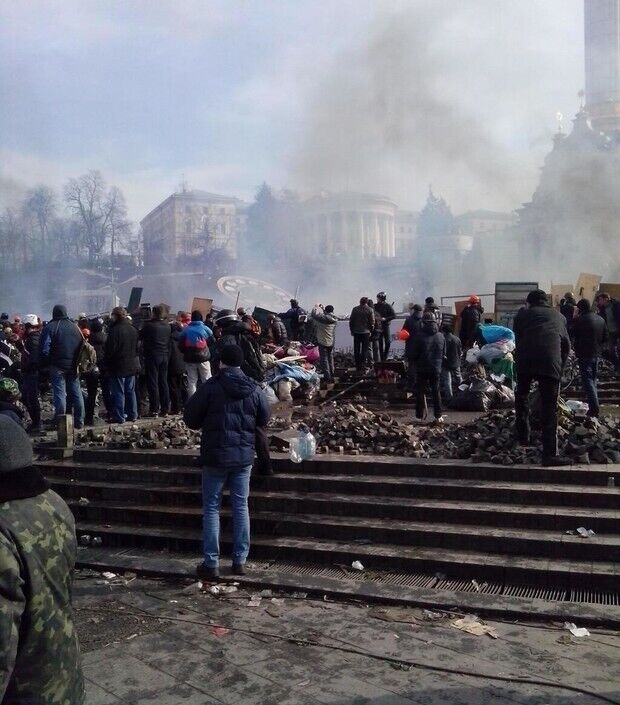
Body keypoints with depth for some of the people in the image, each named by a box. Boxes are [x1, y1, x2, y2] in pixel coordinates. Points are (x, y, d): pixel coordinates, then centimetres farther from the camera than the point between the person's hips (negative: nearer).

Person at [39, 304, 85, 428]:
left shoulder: (50, 327, -8)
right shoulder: (74, 327, 5)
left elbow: (44, 349, -13)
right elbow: (82, 345, 10)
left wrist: (45, 364, 0)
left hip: (57, 366, -3)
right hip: (73, 366, 4)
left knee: (59, 393, 1)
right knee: (76, 393, 9)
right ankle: (79, 421, 13)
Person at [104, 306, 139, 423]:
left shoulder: (115, 330, -17)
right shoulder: (133, 330, 8)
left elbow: (110, 350, -16)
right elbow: (137, 348, 15)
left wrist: (106, 364, -3)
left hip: (118, 367, -7)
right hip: (131, 366, 7)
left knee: (118, 392, -2)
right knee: (130, 391, 13)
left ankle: (119, 417, 1)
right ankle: (132, 414, 18)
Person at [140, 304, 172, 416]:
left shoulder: (149, 325, -11)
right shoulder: (167, 326, 6)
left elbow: (140, 337, -1)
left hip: (152, 356, -5)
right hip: (165, 356, 5)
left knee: (153, 383, -1)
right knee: (163, 382, 9)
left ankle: (154, 409, -1)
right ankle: (165, 409, 11)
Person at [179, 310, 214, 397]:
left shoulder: (186, 330, 2)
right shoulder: (205, 329, -3)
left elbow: (180, 346, 1)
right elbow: (213, 341, 5)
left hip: (190, 359, 2)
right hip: (203, 358, -2)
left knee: (192, 382, 7)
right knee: (207, 380, 6)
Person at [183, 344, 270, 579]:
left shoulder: (210, 386, -11)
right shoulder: (254, 389, -1)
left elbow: (190, 418, -6)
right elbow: (264, 419, 8)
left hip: (215, 456, -3)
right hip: (244, 455, 3)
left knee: (211, 508, 7)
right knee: (241, 507, 12)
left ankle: (211, 563, 8)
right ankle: (240, 560, 17)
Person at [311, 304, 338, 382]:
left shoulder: (323, 318, -20)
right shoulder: (335, 320, -3)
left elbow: (313, 314, -10)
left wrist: (316, 307, 8)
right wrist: (323, 308, 25)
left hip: (323, 343, -6)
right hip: (331, 342, 6)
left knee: (324, 360, 1)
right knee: (330, 358, 21)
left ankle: (327, 377, 0)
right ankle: (332, 373, 31)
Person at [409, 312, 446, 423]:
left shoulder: (419, 337, -14)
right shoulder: (441, 336, 0)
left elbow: (413, 354, -10)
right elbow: (444, 354, 8)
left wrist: (417, 363, 9)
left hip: (422, 368, -3)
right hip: (436, 368, 4)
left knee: (420, 391, 6)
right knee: (436, 391, 11)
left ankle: (420, 415, 7)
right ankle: (438, 416, 11)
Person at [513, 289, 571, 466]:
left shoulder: (523, 314, 22)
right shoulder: (559, 316, 27)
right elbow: (566, 345, 24)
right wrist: (560, 367, 31)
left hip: (525, 361, 0)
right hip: (551, 362, 0)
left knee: (522, 395, 24)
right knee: (549, 407, 0)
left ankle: (523, 436, 26)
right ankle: (550, 453, -3)